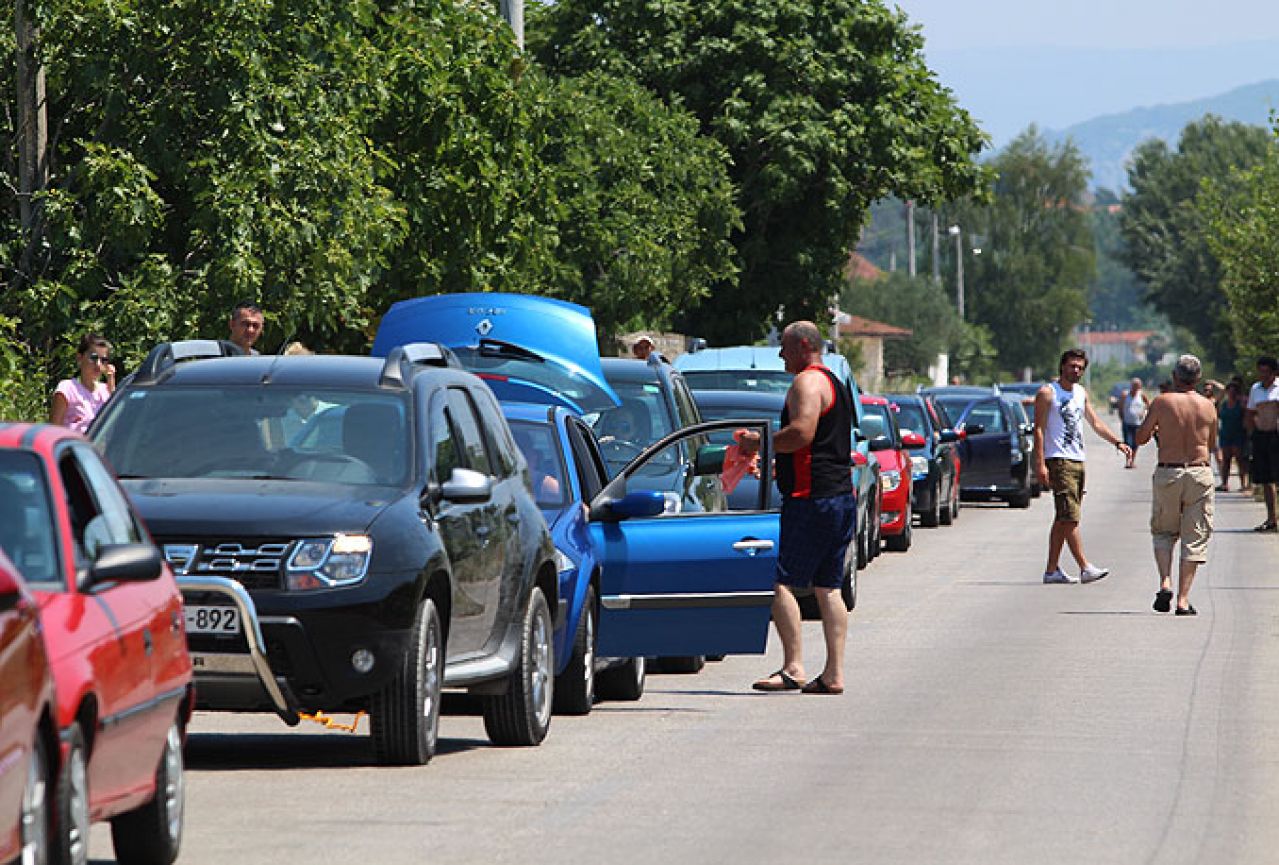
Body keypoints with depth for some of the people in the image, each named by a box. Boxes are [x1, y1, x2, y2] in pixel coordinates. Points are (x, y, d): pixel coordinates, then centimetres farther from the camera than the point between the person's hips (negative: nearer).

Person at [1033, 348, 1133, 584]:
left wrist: (1118, 443, 14)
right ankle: (1085, 568, -17)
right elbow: (1039, 429, -9)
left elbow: (1095, 423, 25)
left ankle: (1052, 570, 12)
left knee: (1064, 519, 8)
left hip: (1078, 460, 8)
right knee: (1070, 518, -13)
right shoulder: (1047, 393, -5)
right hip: (1058, 460, -8)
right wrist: (1040, 464, -16)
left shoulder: (1081, 393, 17)